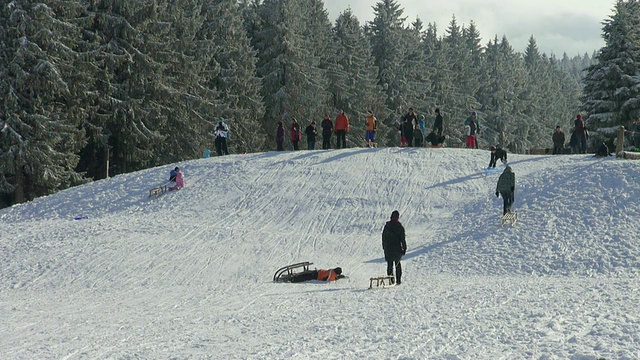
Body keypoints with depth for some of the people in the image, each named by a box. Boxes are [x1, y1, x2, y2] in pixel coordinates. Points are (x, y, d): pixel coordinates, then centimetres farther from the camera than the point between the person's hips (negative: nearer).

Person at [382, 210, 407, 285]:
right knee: (398, 264, 11)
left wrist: (384, 247, 16)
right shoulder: (400, 226, -7)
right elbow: (403, 238, -8)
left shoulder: (387, 225, 2)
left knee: (389, 264, 6)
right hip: (397, 248, -1)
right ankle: (398, 280, 8)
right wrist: (404, 248, -2)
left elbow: (383, 237, 8)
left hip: (388, 248, 1)